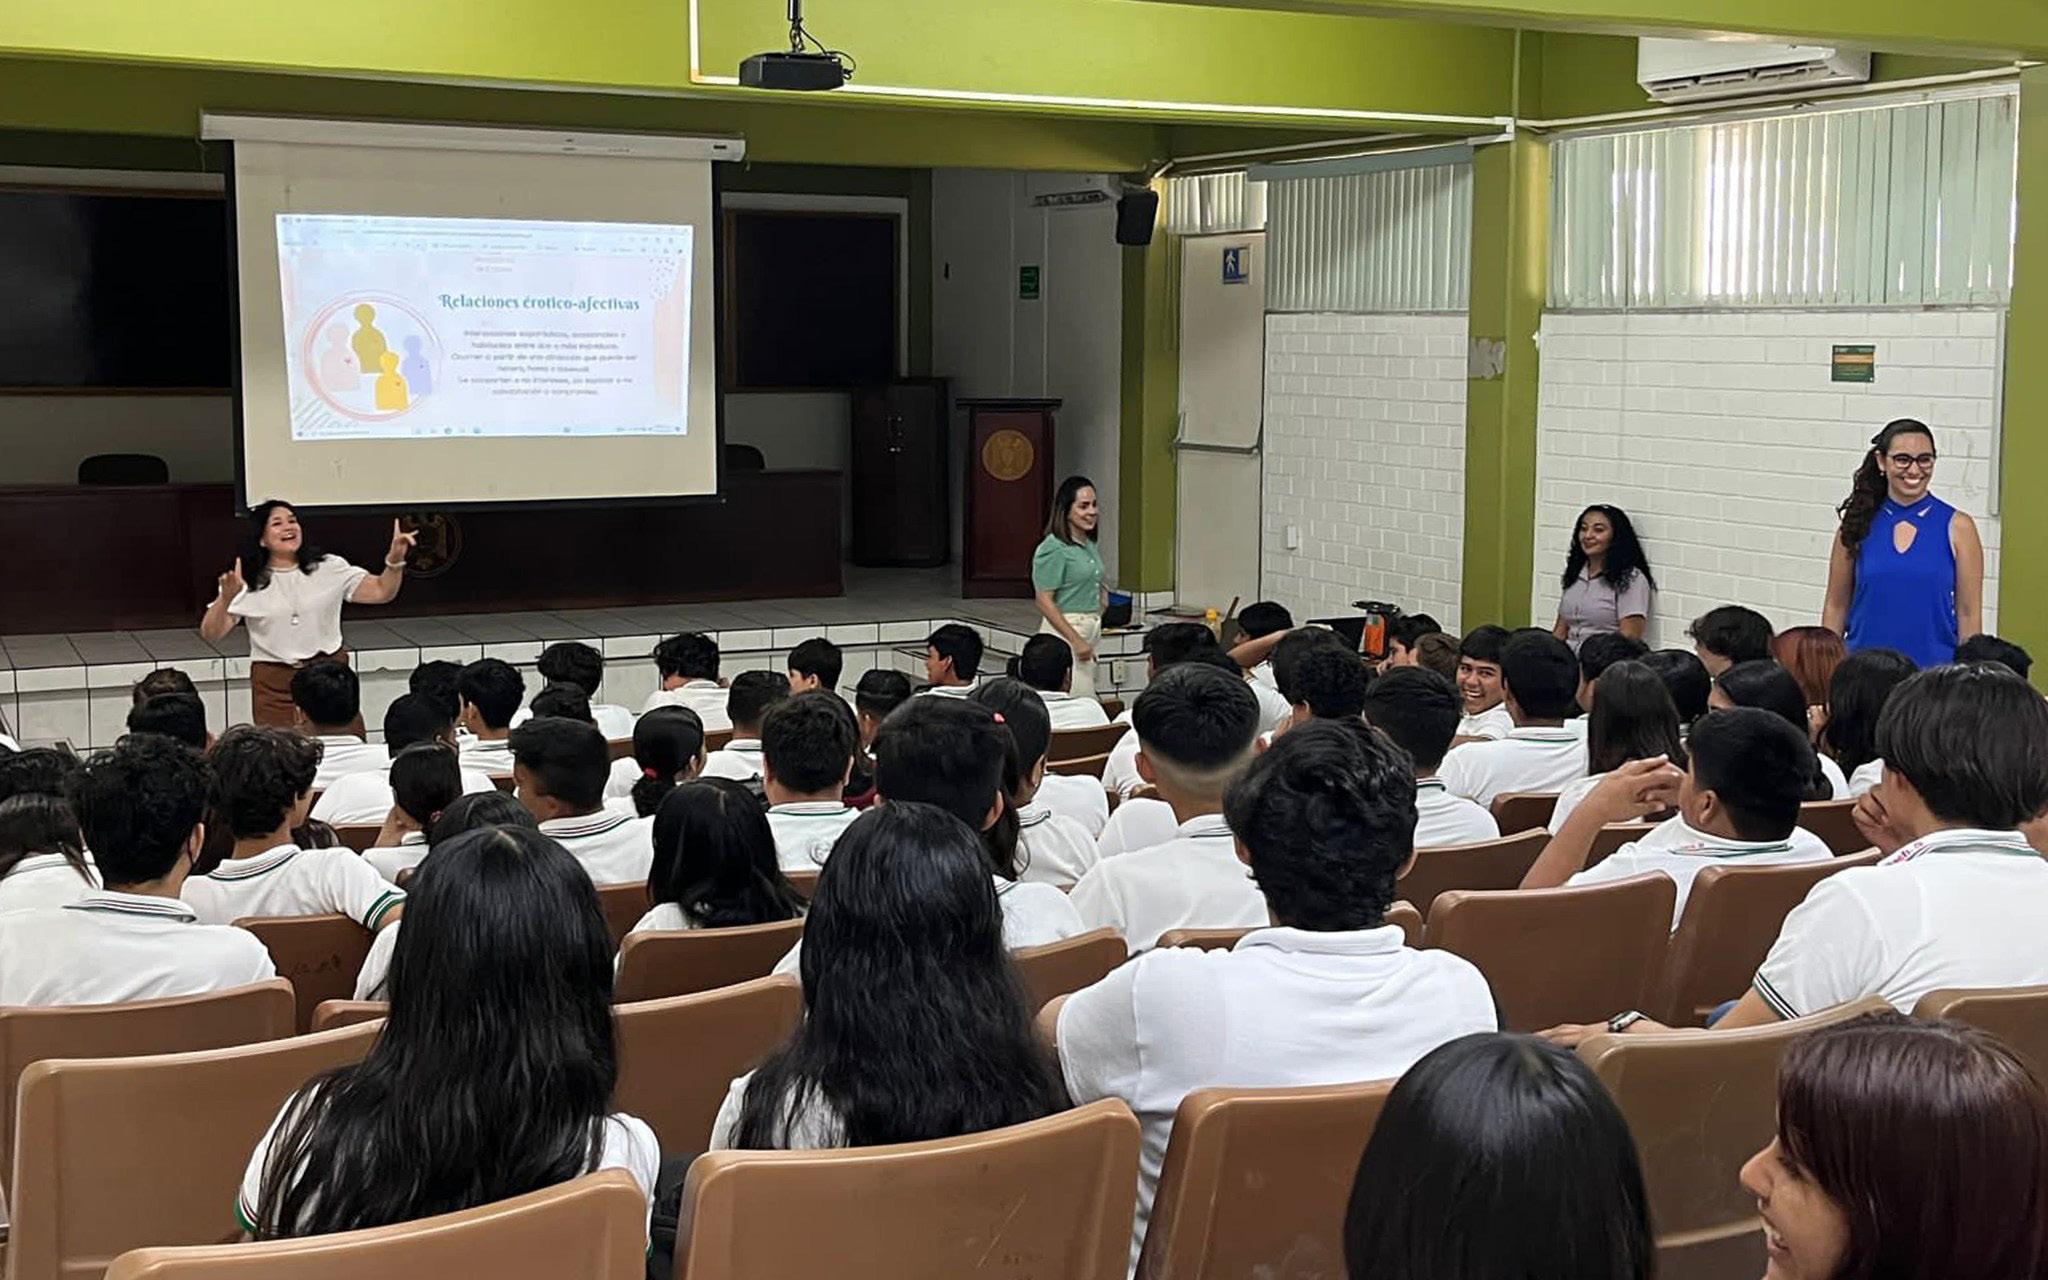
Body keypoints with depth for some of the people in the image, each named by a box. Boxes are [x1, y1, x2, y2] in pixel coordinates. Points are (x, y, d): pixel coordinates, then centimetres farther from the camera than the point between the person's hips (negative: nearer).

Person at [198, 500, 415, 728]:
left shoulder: (330, 568, 5)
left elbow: (381, 592, 1)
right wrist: (226, 598, -26)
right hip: (274, 687, -2)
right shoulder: (247, 584, -1)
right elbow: (211, 633, -7)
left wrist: (394, 561, -17)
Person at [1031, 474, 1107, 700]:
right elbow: (1044, 601, -16)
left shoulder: (1090, 546, 12)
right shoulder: (1053, 549, -13)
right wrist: (1076, 640, -18)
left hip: (1090, 631, 9)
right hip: (1064, 632, -9)